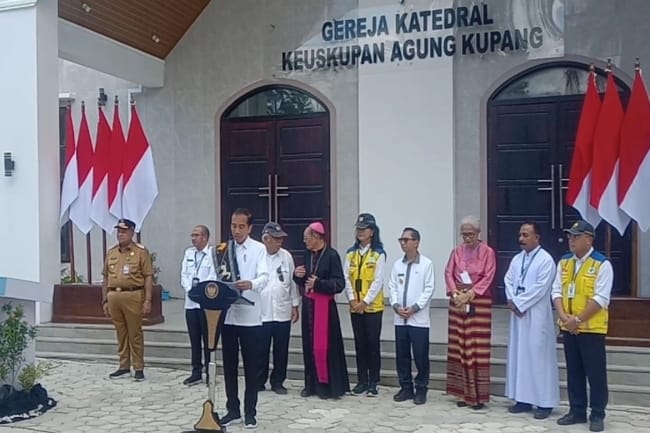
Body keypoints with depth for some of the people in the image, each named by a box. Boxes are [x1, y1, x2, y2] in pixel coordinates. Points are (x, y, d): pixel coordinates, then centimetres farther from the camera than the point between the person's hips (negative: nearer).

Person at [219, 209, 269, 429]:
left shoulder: (259, 249, -2)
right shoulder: (225, 249, 9)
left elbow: (264, 277, -15)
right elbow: (218, 276, 8)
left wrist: (251, 284, -36)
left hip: (250, 316, -3)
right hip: (227, 314, 4)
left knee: (251, 365, 4)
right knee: (229, 365, 10)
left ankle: (250, 412, 15)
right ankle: (233, 410, 21)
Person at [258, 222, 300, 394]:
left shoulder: (286, 256, 5)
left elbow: (292, 282, 10)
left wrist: (295, 305, 9)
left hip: (283, 312, 3)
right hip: (261, 313, -3)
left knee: (281, 350, 9)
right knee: (261, 350, 6)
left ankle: (277, 382, 22)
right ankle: (259, 381, 21)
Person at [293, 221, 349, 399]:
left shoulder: (331, 255, -11)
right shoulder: (309, 254, 10)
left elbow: (339, 283, -14)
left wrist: (318, 283, -22)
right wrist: (298, 275, -2)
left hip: (324, 304, -7)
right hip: (308, 303, 7)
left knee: (324, 345, -4)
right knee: (309, 344, 9)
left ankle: (327, 385, 7)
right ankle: (312, 383, 18)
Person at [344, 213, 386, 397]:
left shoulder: (378, 254, -6)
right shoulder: (351, 253, 7)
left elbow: (378, 281, -11)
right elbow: (346, 278, 3)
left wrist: (365, 302, -15)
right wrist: (352, 300, -8)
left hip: (373, 307, -4)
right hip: (355, 307, 4)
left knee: (373, 344, 1)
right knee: (359, 344, 9)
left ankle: (373, 382, 10)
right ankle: (362, 381, 18)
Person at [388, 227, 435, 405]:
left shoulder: (426, 263, -3)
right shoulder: (397, 264, 10)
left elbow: (429, 289, -7)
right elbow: (392, 287, 9)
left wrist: (414, 308, -13)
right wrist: (396, 306, -6)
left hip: (419, 318, -4)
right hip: (400, 318, 4)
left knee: (420, 356, 0)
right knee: (401, 355, 8)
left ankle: (421, 389, 13)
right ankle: (406, 388, 20)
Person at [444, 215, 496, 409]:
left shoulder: (487, 252, 0)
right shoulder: (456, 251, 11)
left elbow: (488, 278, -8)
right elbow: (449, 273, 4)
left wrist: (469, 294, -16)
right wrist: (455, 294, -11)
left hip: (479, 301, -4)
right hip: (458, 300, 4)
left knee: (477, 348, -5)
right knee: (459, 347, 4)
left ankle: (478, 396, 0)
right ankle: (464, 393, 13)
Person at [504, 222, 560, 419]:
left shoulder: (546, 260, -9)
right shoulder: (516, 259, 13)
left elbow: (540, 289, -16)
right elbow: (508, 281, 10)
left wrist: (518, 303, -14)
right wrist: (512, 301, -7)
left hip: (537, 315, -7)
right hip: (518, 313, 7)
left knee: (539, 356, -3)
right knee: (518, 355, 9)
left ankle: (544, 402, 5)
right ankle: (523, 399, 17)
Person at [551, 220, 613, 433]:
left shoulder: (602, 264, -10)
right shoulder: (564, 262, 8)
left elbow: (600, 299, -15)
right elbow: (557, 291, 8)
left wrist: (578, 319, -18)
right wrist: (563, 316, -8)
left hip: (592, 328, -5)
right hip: (568, 327, 6)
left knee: (595, 373, 2)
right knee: (573, 371, 13)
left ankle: (597, 415, 14)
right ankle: (577, 411, 24)